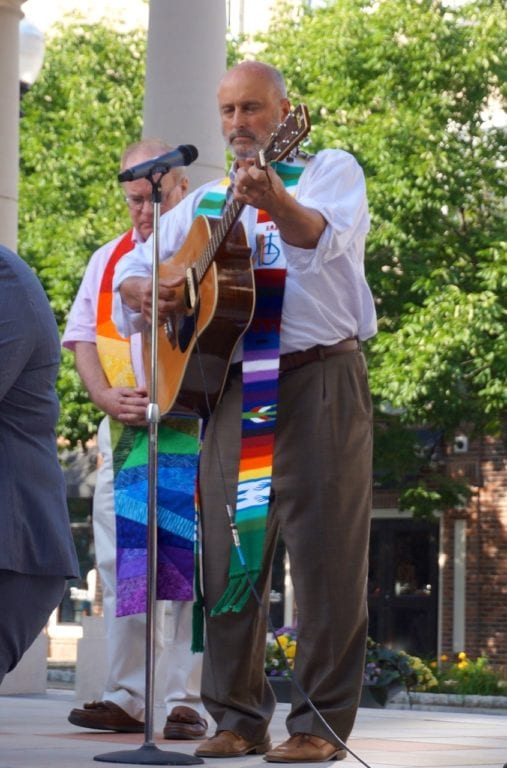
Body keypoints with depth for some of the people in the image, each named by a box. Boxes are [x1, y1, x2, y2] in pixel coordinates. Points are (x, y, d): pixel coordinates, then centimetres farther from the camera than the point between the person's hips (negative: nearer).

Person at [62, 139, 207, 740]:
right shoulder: (109, 259, 19)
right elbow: (82, 339, 14)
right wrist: (109, 399, -3)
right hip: (122, 433, 5)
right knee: (116, 565, 2)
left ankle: (187, 701, -7)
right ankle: (125, 698, 7)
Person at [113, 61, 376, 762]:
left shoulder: (330, 170, 4)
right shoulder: (208, 201, 20)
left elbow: (322, 237, -19)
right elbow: (133, 268, 22)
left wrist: (276, 202, -40)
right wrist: (142, 291, -2)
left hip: (319, 381, -5)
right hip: (232, 388, 5)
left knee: (325, 554, -7)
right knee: (229, 555, 4)